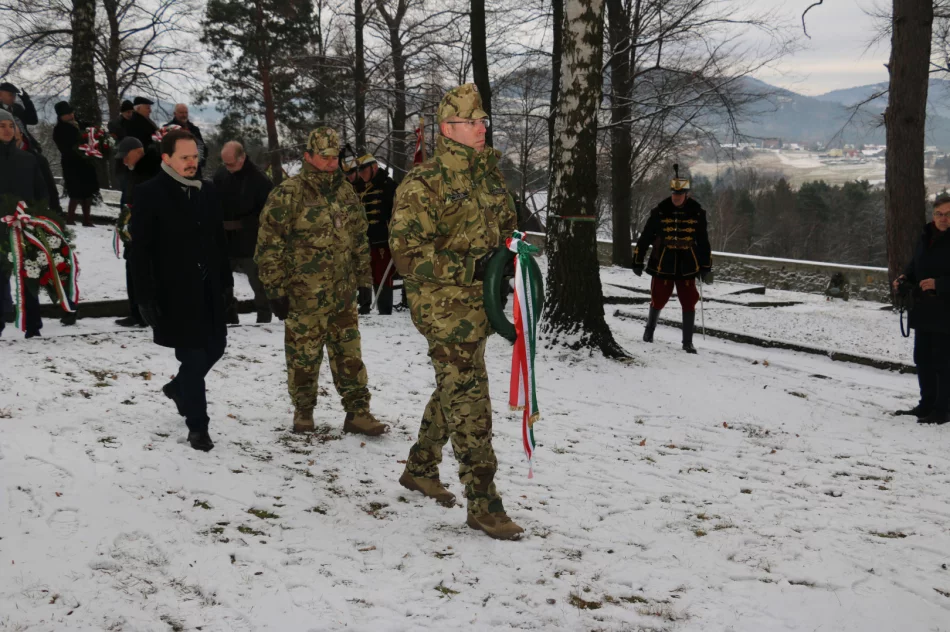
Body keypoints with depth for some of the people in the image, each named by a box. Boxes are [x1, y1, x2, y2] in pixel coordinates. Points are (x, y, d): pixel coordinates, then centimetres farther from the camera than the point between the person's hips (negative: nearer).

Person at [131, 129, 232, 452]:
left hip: (208, 290, 6)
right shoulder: (149, 194, -10)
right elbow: (140, 250, -11)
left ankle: (178, 388, 41)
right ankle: (197, 426, 9)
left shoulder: (206, 190, 8)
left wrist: (224, 279, 12)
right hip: (174, 292, -6)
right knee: (193, 356, -4)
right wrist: (145, 297, -14)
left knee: (215, 346, 13)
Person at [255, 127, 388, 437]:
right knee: (304, 356, 5)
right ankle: (303, 412, 22)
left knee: (349, 354, 7)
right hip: (305, 297, -5)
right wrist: (276, 290, -11)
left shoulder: (345, 191, 10)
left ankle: (358, 412, 13)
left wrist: (362, 279, 17)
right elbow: (269, 246, -10)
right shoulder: (288, 194, -10)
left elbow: (359, 239, 19)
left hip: (343, 294, 5)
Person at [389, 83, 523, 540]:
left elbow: (506, 228, 26)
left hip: (479, 304, 8)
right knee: (468, 401, -9)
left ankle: (420, 469, 39)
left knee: (454, 392, 20)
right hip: (444, 307, -8)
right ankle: (483, 505, -3)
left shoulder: (489, 175, 11)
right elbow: (407, 253, -18)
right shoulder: (423, 184, -13)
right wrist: (470, 267, -24)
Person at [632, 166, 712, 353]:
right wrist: (638, 261, -1)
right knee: (658, 300, 8)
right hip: (663, 264, -1)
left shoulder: (697, 213, -1)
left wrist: (706, 266, 9)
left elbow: (703, 241, 9)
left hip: (687, 265, 1)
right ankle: (649, 330, 35)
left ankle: (687, 342, 8)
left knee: (689, 303, -1)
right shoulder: (660, 211, -6)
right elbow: (645, 237, -2)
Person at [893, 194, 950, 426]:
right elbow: (915, 265, 22)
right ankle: (927, 404, 27)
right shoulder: (926, 237, 10)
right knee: (922, 358, 15)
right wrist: (905, 278, 4)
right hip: (923, 311, 8)